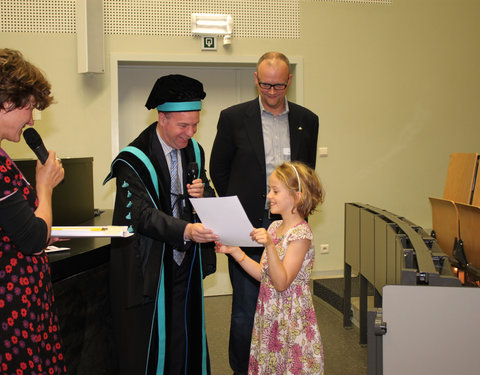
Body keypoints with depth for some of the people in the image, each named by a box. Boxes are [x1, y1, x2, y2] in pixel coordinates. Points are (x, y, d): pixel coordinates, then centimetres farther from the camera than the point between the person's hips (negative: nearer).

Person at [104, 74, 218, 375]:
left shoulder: (194, 151, 7)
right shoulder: (134, 160, -14)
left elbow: (211, 199, 15)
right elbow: (141, 214, -23)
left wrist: (203, 193, -10)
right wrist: (186, 231, -38)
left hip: (185, 265, 6)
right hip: (149, 269, -5)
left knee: (187, 343, 11)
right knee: (149, 350, 2)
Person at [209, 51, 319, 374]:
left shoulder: (307, 121, 8)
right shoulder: (233, 118, 0)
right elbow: (218, 171, 8)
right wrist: (241, 209, 9)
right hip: (248, 227, -2)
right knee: (246, 309, 4)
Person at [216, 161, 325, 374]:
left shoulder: (300, 234, -17)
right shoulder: (275, 227, 7)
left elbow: (282, 283, -23)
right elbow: (263, 274, 8)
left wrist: (269, 246, -34)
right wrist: (234, 251, 1)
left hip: (291, 318, -8)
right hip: (269, 314, 8)